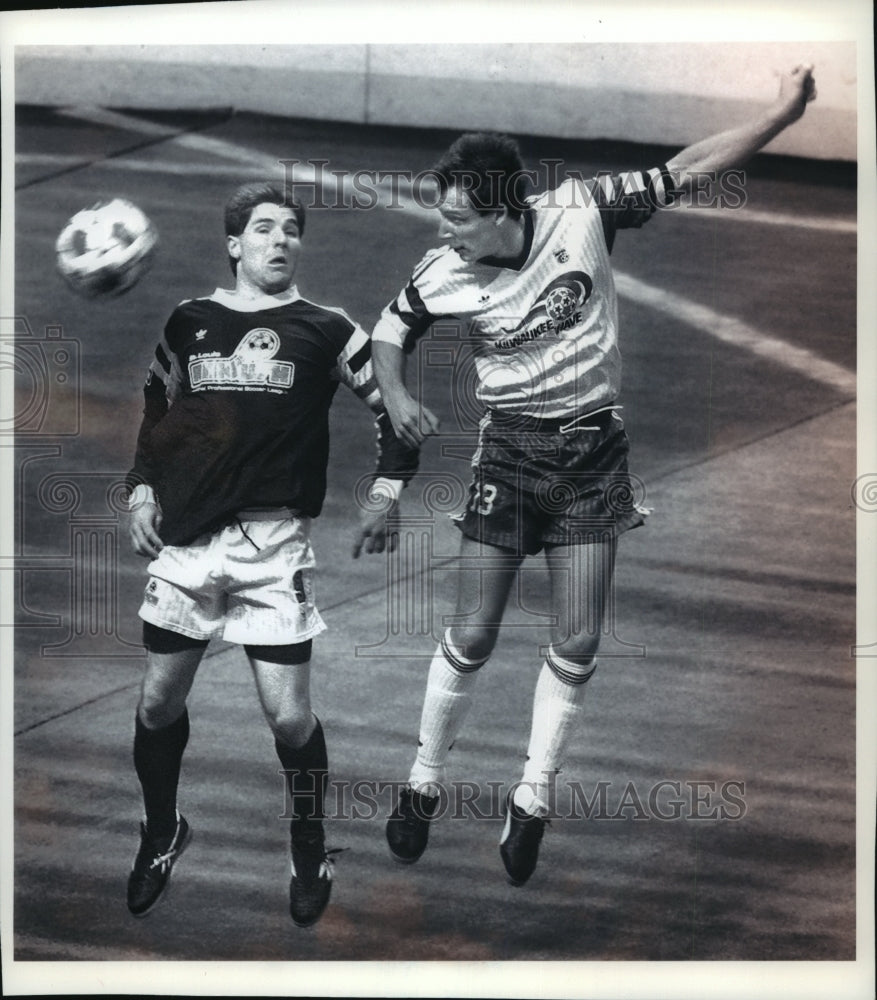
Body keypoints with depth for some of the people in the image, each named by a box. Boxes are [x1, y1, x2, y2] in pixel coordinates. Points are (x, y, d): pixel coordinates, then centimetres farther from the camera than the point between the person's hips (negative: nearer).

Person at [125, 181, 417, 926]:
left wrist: (387, 493, -2)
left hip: (272, 541, -3)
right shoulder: (189, 322, 10)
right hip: (185, 535, 3)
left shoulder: (325, 331, 1)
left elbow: (392, 403, 7)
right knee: (159, 701, 9)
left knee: (290, 718, -6)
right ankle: (161, 835, 32)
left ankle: (311, 857, 14)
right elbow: (155, 411, 21)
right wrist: (142, 491, 11)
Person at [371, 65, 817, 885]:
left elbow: (687, 171, -9)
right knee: (471, 640, -2)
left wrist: (784, 112, -15)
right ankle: (423, 783, 17)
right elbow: (389, 332, 6)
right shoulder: (444, 275, -12)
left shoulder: (580, 213, -16)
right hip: (511, 451, 0)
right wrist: (396, 399, -13)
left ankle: (531, 800, 15)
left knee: (577, 647, -1)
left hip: (594, 452, 0)